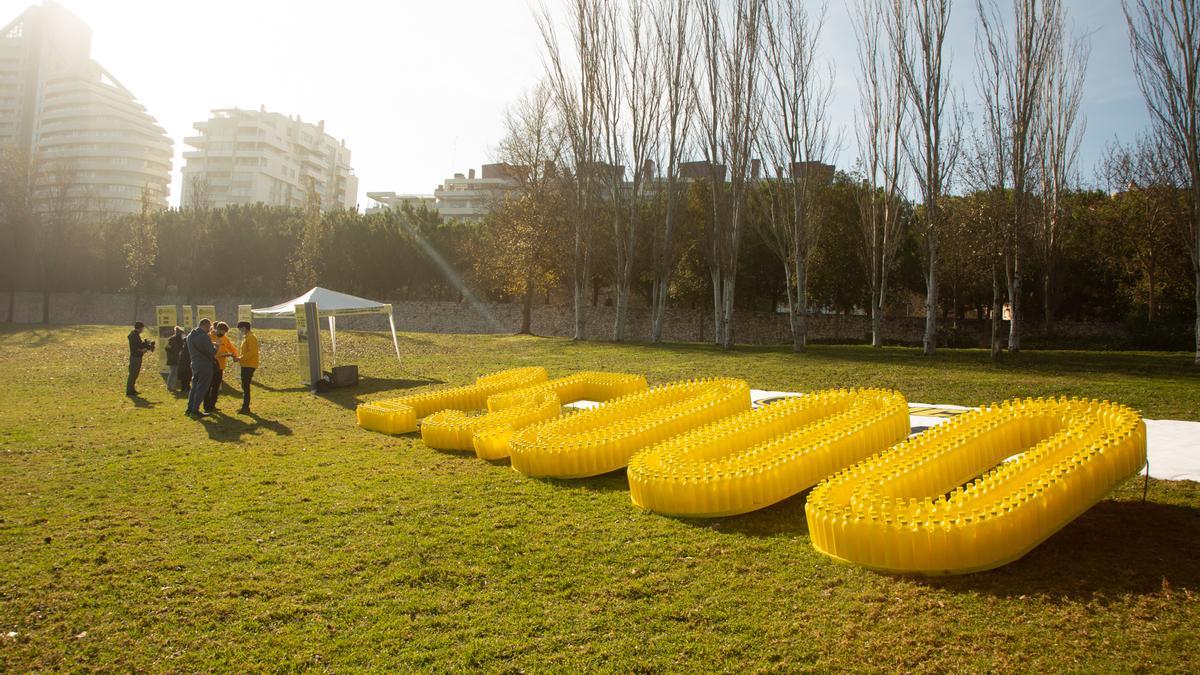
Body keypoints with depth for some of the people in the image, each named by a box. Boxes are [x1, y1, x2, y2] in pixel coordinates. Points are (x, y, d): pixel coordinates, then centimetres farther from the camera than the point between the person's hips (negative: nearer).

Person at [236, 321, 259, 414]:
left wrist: (240, 359, -21)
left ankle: (246, 408, -6)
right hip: (246, 365, 10)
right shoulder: (246, 337, 17)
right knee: (244, 386, 13)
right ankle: (245, 407, 20)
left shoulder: (251, 337, -15)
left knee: (246, 386, -9)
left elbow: (251, 352, -22)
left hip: (249, 365, -10)